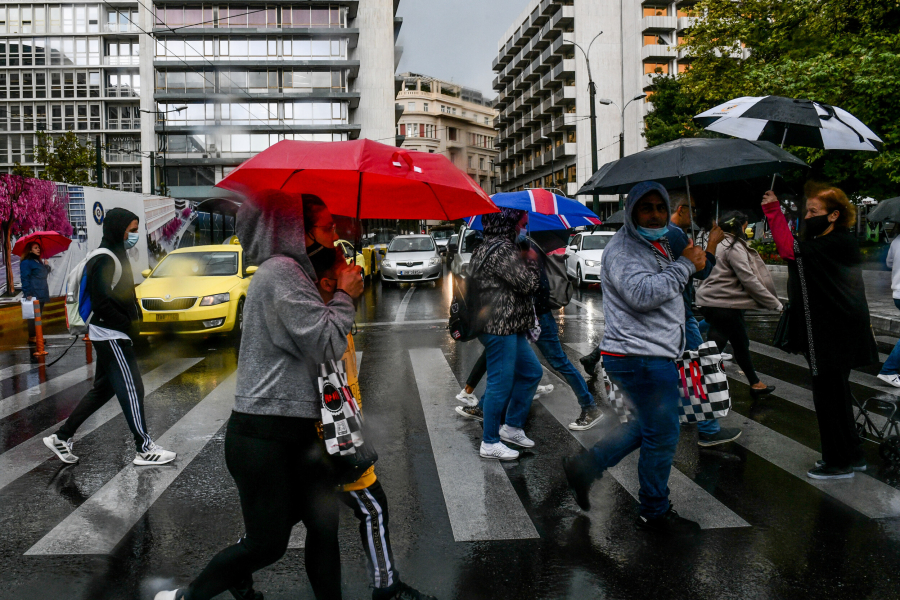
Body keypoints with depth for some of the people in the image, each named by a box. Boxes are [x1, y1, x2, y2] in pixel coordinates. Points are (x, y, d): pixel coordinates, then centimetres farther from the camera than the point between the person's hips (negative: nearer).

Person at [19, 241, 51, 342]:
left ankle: (37, 336, 18)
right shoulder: (26, 262, -7)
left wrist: (46, 266, 10)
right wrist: (28, 294, -18)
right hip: (33, 295, -9)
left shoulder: (39, 261, 20)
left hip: (41, 294, 9)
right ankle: (31, 337, -3)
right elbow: (25, 279, -12)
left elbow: (44, 274, 30)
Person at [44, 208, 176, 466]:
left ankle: (61, 437, 24)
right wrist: (129, 325, -18)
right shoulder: (104, 261, -17)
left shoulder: (115, 256, 15)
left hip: (112, 336, 11)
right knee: (131, 389, -5)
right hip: (111, 336, -11)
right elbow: (101, 304, -22)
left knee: (102, 389, 17)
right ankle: (144, 449, 2)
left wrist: (134, 317, 8)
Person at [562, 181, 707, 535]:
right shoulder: (623, 249, -13)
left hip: (653, 355, 11)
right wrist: (685, 265, -21)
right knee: (662, 434, 1)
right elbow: (642, 294, -29)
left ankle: (585, 467, 27)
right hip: (640, 357, -11)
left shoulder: (660, 244, 19)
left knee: (646, 425, 23)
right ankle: (655, 513, 17)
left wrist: (696, 261, 13)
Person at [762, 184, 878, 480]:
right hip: (828, 335, 10)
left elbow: (791, 250, -29)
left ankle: (839, 463, 11)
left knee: (828, 397, -1)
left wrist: (773, 210, -25)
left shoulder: (838, 244, -18)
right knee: (836, 394, 19)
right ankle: (851, 456, 32)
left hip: (834, 339, -10)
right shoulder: (837, 244, 14)